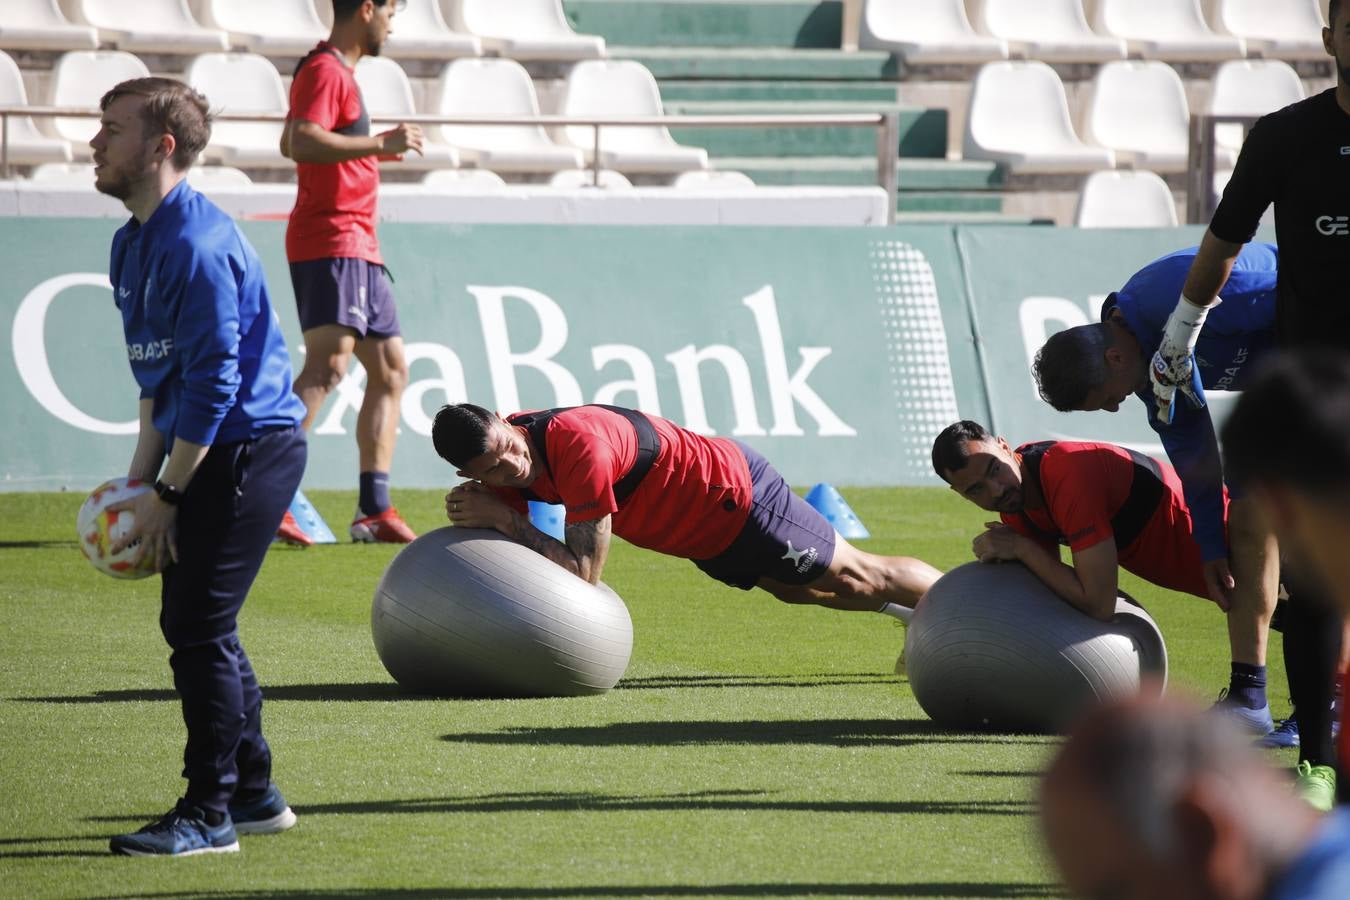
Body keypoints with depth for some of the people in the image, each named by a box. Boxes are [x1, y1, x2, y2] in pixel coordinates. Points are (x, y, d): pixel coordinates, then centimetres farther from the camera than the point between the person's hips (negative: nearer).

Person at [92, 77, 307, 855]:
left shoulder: (197, 244, -20)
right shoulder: (137, 241, 11)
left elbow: (213, 380, -21)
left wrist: (166, 492, -17)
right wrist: (140, 477, 13)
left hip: (249, 449, -10)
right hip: (211, 449, 10)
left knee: (200, 626, -8)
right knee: (195, 623, 14)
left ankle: (209, 814, -2)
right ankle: (254, 793, 24)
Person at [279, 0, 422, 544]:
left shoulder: (339, 71, 21)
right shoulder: (325, 71, -11)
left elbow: (290, 143, 32)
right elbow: (301, 142, -25)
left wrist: (373, 149, 36)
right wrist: (380, 143, -22)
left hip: (358, 248, 11)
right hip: (331, 241, -11)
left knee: (390, 369, 11)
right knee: (328, 364, -22)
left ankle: (374, 510, 12)